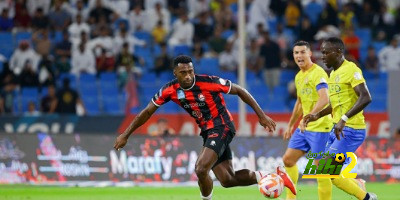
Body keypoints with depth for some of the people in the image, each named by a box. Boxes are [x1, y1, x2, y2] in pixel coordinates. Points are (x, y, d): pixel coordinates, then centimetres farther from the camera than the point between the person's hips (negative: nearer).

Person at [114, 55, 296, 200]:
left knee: (201, 168, -25)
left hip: (222, 127, -6)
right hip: (207, 132, 6)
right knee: (227, 180, 6)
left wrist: (261, 116, -11)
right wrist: (125, 135, 3)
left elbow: (240, 91, -11)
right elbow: (147, 112, 3)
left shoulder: (208, 82, -22)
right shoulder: (170, 90, -8)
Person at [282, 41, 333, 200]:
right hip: (304, 127, 9)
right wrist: (290, 126, 30)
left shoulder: (318, 73, -15)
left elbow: (324, 99, -30)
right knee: (288, 159, 11)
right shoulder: (299, 76, 13)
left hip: (320, 127, -9)